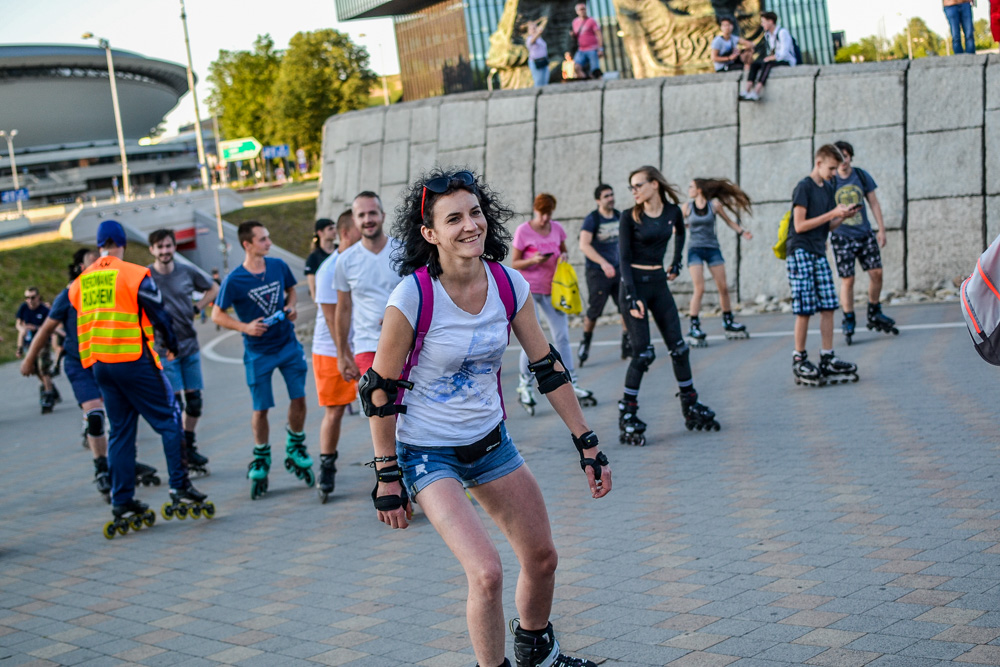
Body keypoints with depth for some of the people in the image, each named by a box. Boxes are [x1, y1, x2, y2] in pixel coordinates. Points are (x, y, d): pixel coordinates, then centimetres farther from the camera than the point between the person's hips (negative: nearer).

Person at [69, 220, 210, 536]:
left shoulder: (79, 283, 10)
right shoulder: (135, 275, -8)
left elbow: (80, 326, 16)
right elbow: (159, 315, -3)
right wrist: (172, 344, 14)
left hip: (99, 365, 6)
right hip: (133, 360, -6)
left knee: (120, 432, 11)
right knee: (168, 420, 4)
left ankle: (123, 505, 10)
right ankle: (180, 489, -2)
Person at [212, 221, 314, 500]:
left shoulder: (278, 266, -1)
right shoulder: (234, 280, -13)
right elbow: (217, 315, -6)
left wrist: (291, 306, -4)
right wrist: (245, 327, -19)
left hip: (288, 343, 3)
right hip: (258, 352, -3)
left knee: (298, 398, 0)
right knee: (260, 409, 2)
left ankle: (295, 450, 21)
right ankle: (261, 461, 20)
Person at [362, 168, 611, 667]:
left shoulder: (509, 285, -9)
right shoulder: (412, 298, -23)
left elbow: (547, 367, 1)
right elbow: (378, 389, -14)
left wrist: (587, 445, 2)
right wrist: (387, 476, -12)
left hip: (489, 440, 6)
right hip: (427, 452, -5)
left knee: (542, 559, 13)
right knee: (487, 573, -19)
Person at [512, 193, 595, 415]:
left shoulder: (557, 229, 4)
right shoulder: (523, 231, -9)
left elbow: (563, 250, 20)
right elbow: (514, 264, -7)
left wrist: (564, 256, -4)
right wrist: (533, 260, -25)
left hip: (551, 290, 5)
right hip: (528, 290, -5)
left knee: (562, 337, 7)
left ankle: (571, 385, 16)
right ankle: (525, 387, 4)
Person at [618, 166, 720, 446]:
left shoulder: (673, 211, 2)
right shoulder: (630, 218, -9)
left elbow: (680, 233, 26)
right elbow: (624, 259, -12)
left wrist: (676, 263, 20)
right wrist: (632, 298, -20)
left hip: (659, 283, 5)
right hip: (634, 283, -4)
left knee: (678, 347, 6)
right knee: (642, 353, -10)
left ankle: (691, 408, 19)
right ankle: (627, 416, -1)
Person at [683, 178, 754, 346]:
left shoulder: (714, 205, -1)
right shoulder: (687, 207, 1)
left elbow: (729, 221, 10)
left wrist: (742, 231, -2)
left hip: (713, 249, 1)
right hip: (695, 250, -1)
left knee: (723, 288, 4)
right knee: (699, 289, -12)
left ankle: (728, 323, 20)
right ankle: (694, 328, -10)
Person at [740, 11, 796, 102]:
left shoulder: (782, 32, -13)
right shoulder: (767, 34, 14)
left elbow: (783, 54, -20)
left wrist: (769, 58, -14)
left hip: (787, 62, -8)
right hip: (774, 60, 8)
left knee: (766, 64, -34)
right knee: (754, 64, -13)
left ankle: (756, 92, -48)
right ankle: (746, 90, -33)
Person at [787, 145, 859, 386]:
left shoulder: (829, 189, 14)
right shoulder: (803, 187, -9)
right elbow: (800, 225, -14)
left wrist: (843, 216, -2)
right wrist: (832, 214, -15)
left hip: (819, 253, 8)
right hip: (800, 253, -7)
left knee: (828, 307, 3)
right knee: (804, 310, -7)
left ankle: (827, 359, 7)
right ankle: (799, 359, 2)